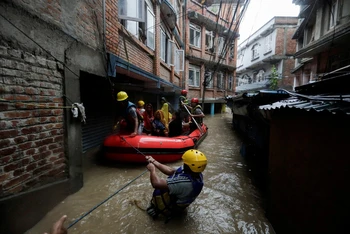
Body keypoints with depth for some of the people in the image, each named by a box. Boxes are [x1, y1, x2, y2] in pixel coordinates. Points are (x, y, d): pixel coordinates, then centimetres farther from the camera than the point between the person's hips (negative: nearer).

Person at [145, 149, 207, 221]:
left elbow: (156, 183, -39)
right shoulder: (197, 173, -17)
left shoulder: (186, 182, -41)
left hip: (172, 209, -7)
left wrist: (152, 169, -20)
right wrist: (154, 162, -8)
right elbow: (171, 171, -7)